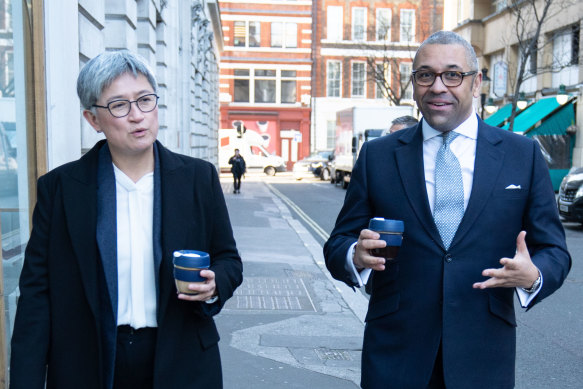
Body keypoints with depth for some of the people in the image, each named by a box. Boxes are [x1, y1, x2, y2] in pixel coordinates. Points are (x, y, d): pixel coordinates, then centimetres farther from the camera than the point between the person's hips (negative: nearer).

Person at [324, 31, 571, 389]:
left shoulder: (523, 155, 2)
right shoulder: (377, 156, 2)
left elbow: (553, 249, 4)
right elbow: (338, 244, 3)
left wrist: (533, 276, -18)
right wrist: (356, 255, -19)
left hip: (483, 358, 1)